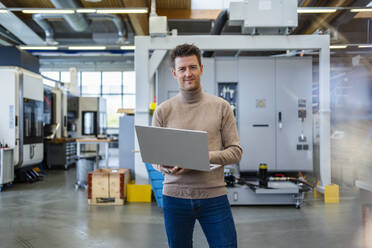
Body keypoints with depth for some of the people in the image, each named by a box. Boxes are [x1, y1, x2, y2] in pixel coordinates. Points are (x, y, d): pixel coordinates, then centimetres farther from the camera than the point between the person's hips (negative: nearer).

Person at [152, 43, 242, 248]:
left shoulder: (221, 107, 2)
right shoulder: (163, 111, 3)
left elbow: (235, 151, 1)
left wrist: (208, 156, -18)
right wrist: (167, 167, -17)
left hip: (214, 196, 0)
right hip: (175, 196, 1)